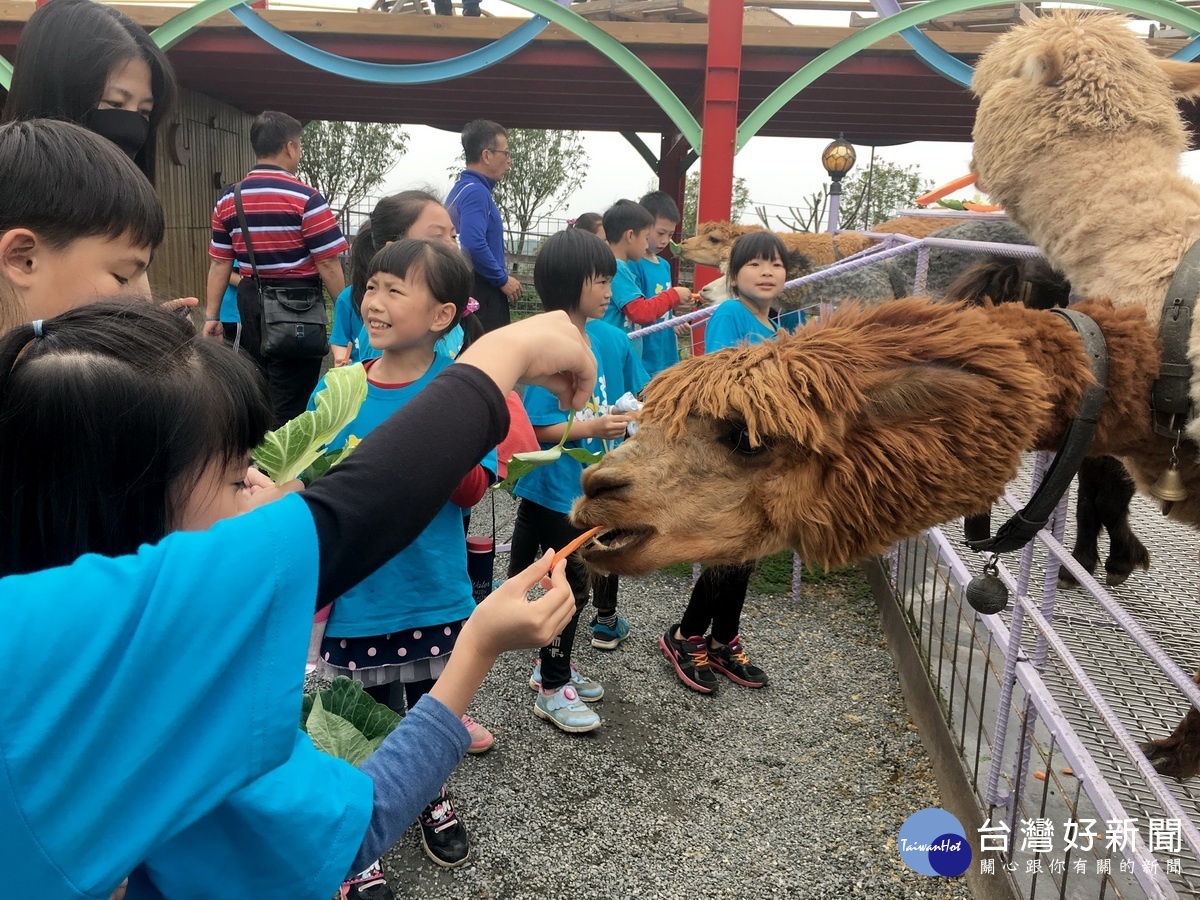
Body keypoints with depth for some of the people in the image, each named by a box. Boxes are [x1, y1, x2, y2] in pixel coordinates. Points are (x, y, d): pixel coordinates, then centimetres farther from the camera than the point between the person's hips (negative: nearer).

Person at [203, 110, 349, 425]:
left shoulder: (228, 199, 5)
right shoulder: (306, 198, -12)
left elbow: (219, 264, 6)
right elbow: (327, 265, -14)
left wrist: (211, 315, 10)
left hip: (251, 302, 6)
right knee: (290, 399, 2)